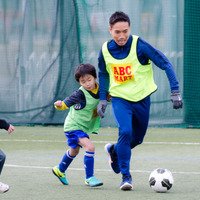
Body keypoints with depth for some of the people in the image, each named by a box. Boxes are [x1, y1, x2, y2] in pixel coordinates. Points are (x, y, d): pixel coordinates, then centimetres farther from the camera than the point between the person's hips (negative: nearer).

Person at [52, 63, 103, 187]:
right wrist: (59, 105, -49)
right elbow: (65, 104, -28)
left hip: (84, 128, 8)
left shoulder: (100, 90, -8)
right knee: (90, 147, -25)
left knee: (74, 151, 28)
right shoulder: (80, 94, -27)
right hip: (73, 127, -8)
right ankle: (89, 178, -14)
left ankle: (60, 170, 53)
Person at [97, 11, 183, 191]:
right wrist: (102, 99, 6)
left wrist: (175, 91, -19)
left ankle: (114, 151, 44)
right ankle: (126, 176, -11)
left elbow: (165, 64, -14)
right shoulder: (105, 50, -7)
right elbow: (103, 74, 13)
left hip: (141, 98, 0)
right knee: (125, 132, -22)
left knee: (137, 138, 13)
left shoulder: (139, 46, -17)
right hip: (120, 98, 0)